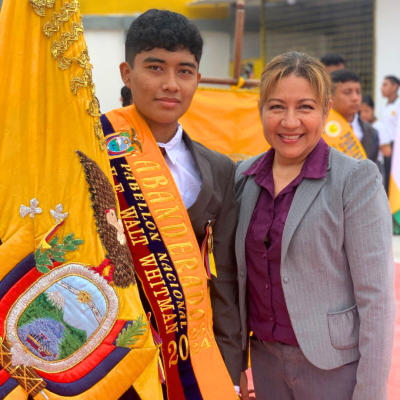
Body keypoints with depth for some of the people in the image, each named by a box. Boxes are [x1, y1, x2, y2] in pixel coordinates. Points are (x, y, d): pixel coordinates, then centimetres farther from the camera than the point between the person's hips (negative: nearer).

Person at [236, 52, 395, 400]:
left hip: (333, 366, -4)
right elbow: (242, 273, 10)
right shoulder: (245, 176, 2)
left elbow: (376, 296, -14)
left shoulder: (357, 179, -13)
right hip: (265, 358, 5)